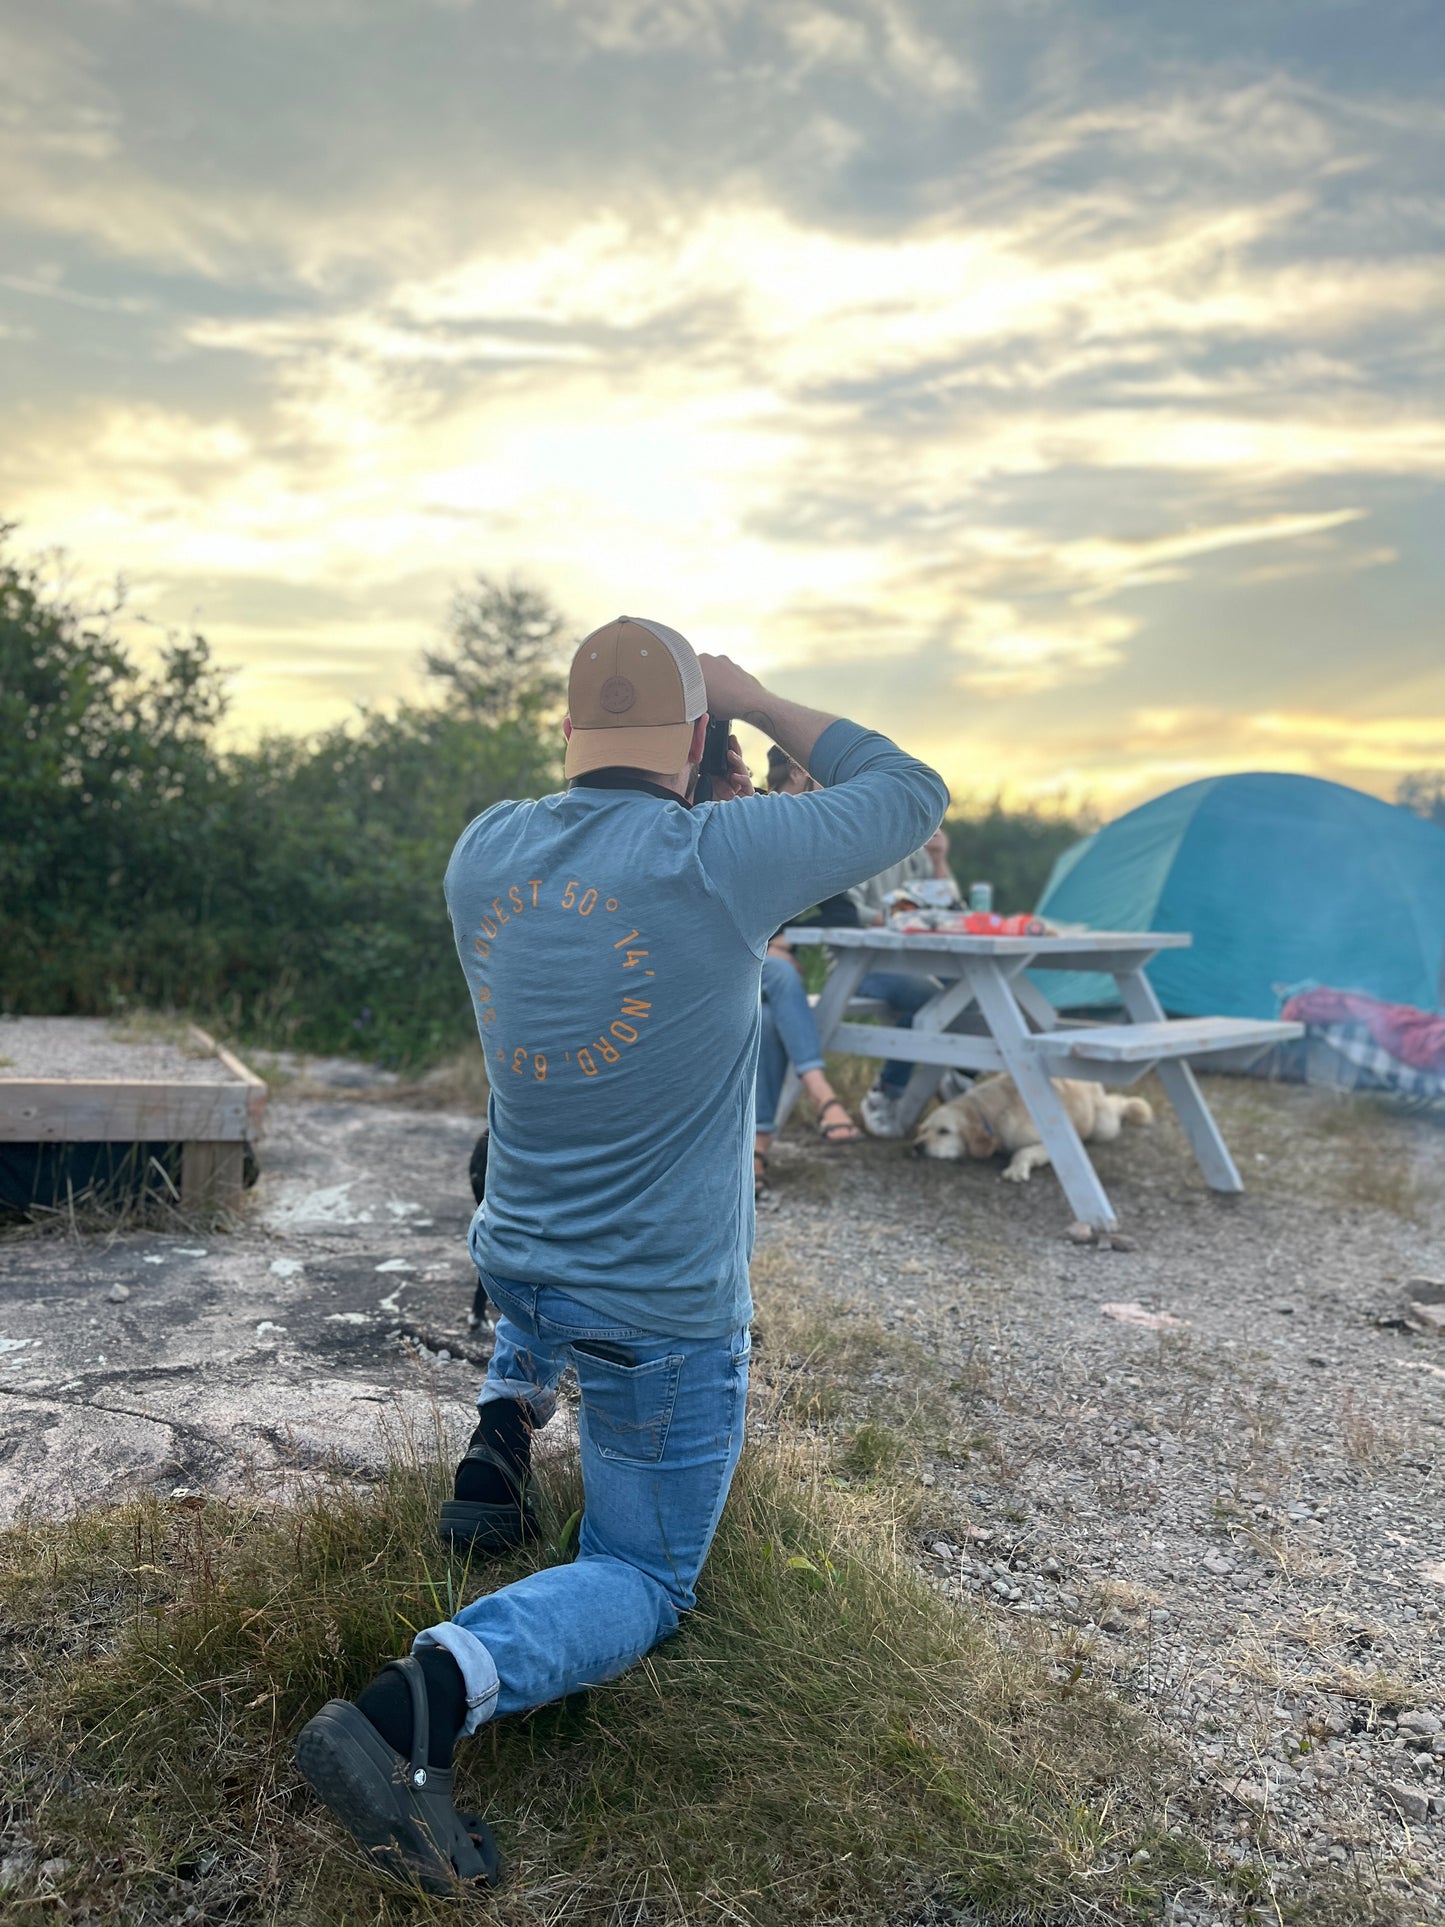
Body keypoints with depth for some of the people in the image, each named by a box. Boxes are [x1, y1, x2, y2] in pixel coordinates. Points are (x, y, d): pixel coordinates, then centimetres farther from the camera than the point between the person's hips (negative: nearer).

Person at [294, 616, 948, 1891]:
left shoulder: (484, 853, -7)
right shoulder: (724, 860, -22)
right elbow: (913, 797, -6)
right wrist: (757, 700, 0)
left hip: (512, 1261, 6)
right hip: (663, 1317, -5)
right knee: (642, 1581, 14)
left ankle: (500, 1440, 26)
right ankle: (428, 1695, -13)